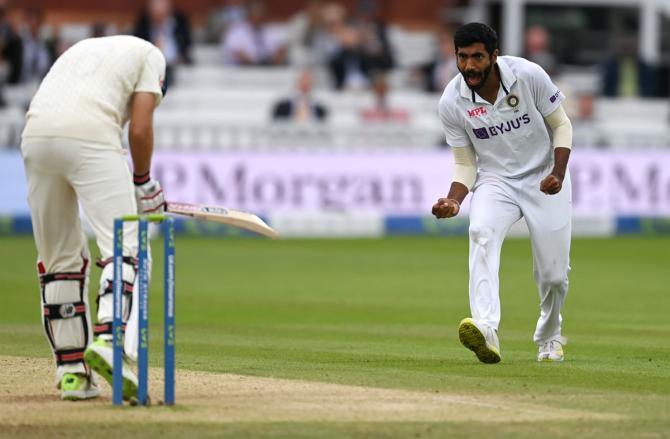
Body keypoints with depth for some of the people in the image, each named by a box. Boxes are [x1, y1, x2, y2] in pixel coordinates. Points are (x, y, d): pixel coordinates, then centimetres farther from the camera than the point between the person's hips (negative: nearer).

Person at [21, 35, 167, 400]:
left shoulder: (80, 49, 36)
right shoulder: (149, 54, 19)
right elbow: (140, 129, 4)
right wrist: (142, 181, 19)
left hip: (35, 136, 6)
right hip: (90, 137, -6)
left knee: (59, 256, 14)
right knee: (126, 248, -4)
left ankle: (71, 371, 12)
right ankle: (109, 339, -27)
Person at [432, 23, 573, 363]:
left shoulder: (529, 76, -18)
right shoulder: (452, 103, -13)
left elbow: (561, 124, -5)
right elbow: (465, 163, -2)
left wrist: (558, 174, -20)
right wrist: (453, 200, -21)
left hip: (544, 179, 0)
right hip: (495, 181, 0)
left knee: (553, 274, -1)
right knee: (482, 233, -32)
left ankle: (550, 337, 33)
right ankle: (485, 331, -48)